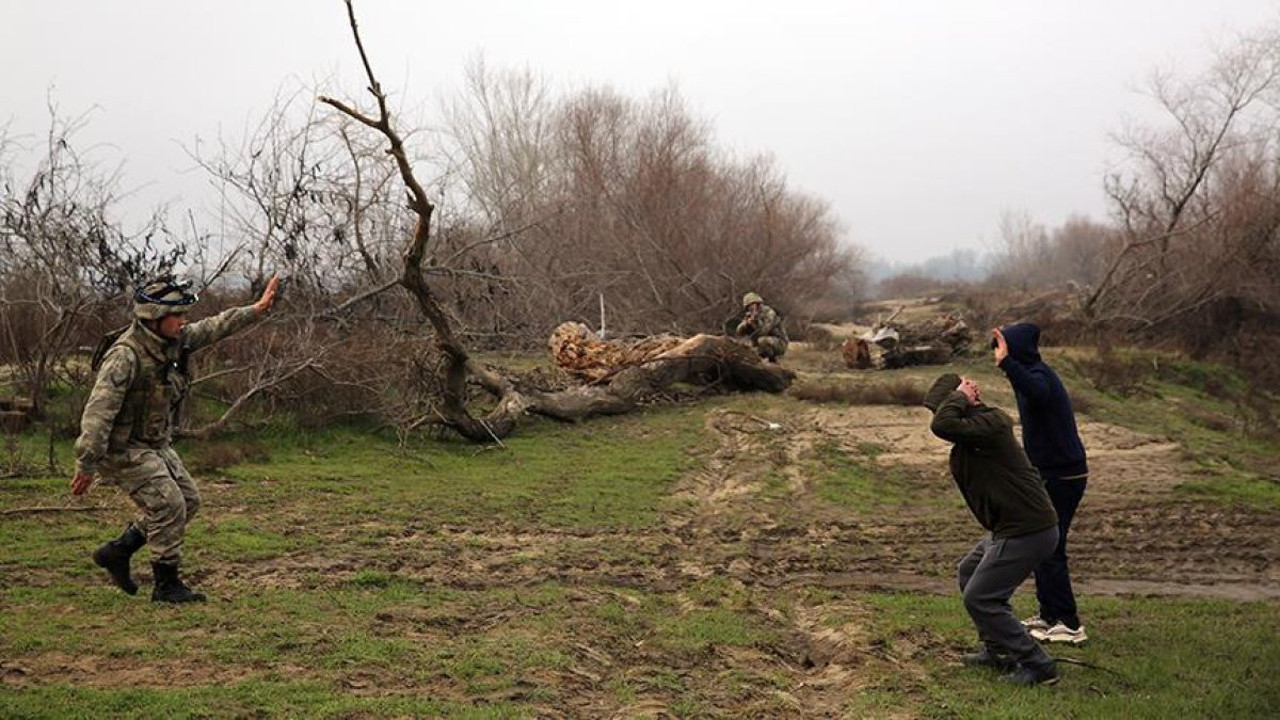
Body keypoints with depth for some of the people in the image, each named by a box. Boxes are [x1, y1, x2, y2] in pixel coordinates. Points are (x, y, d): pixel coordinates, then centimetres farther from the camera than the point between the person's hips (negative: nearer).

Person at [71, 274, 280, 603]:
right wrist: (86, 466, -30)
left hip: (155, 446, 9)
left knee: (188, 502, 11)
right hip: (123, 449, -9)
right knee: (168, 505, -12)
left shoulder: (174, 340, -2)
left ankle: (117, 552, 22)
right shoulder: (126, 356, -27)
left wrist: (256, 310, 8)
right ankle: (167, 586, 2)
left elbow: (214, 327, 12)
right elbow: (98, 412, -29)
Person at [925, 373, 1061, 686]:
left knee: (979, 599, -5)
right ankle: (998, 649, 33)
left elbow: (941, 425, -33)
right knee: (968, 572, 26)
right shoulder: (971, 434, 10)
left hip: (1029, 531, -11)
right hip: (1011, 527, 11)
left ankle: (1038, 665, 1)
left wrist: (960, 396, -17)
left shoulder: (989, 425, -21)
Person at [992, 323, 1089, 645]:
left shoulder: (1040, 375, -20)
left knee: (1049, 550, -5)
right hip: (1053, 473, 11)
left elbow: (1036, 392, -46)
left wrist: (1006, 363, -51)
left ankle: (1069, 625, 1)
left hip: (1061, 476, -11)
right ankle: (1049, 614, 25)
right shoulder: (1038, 374, 12)